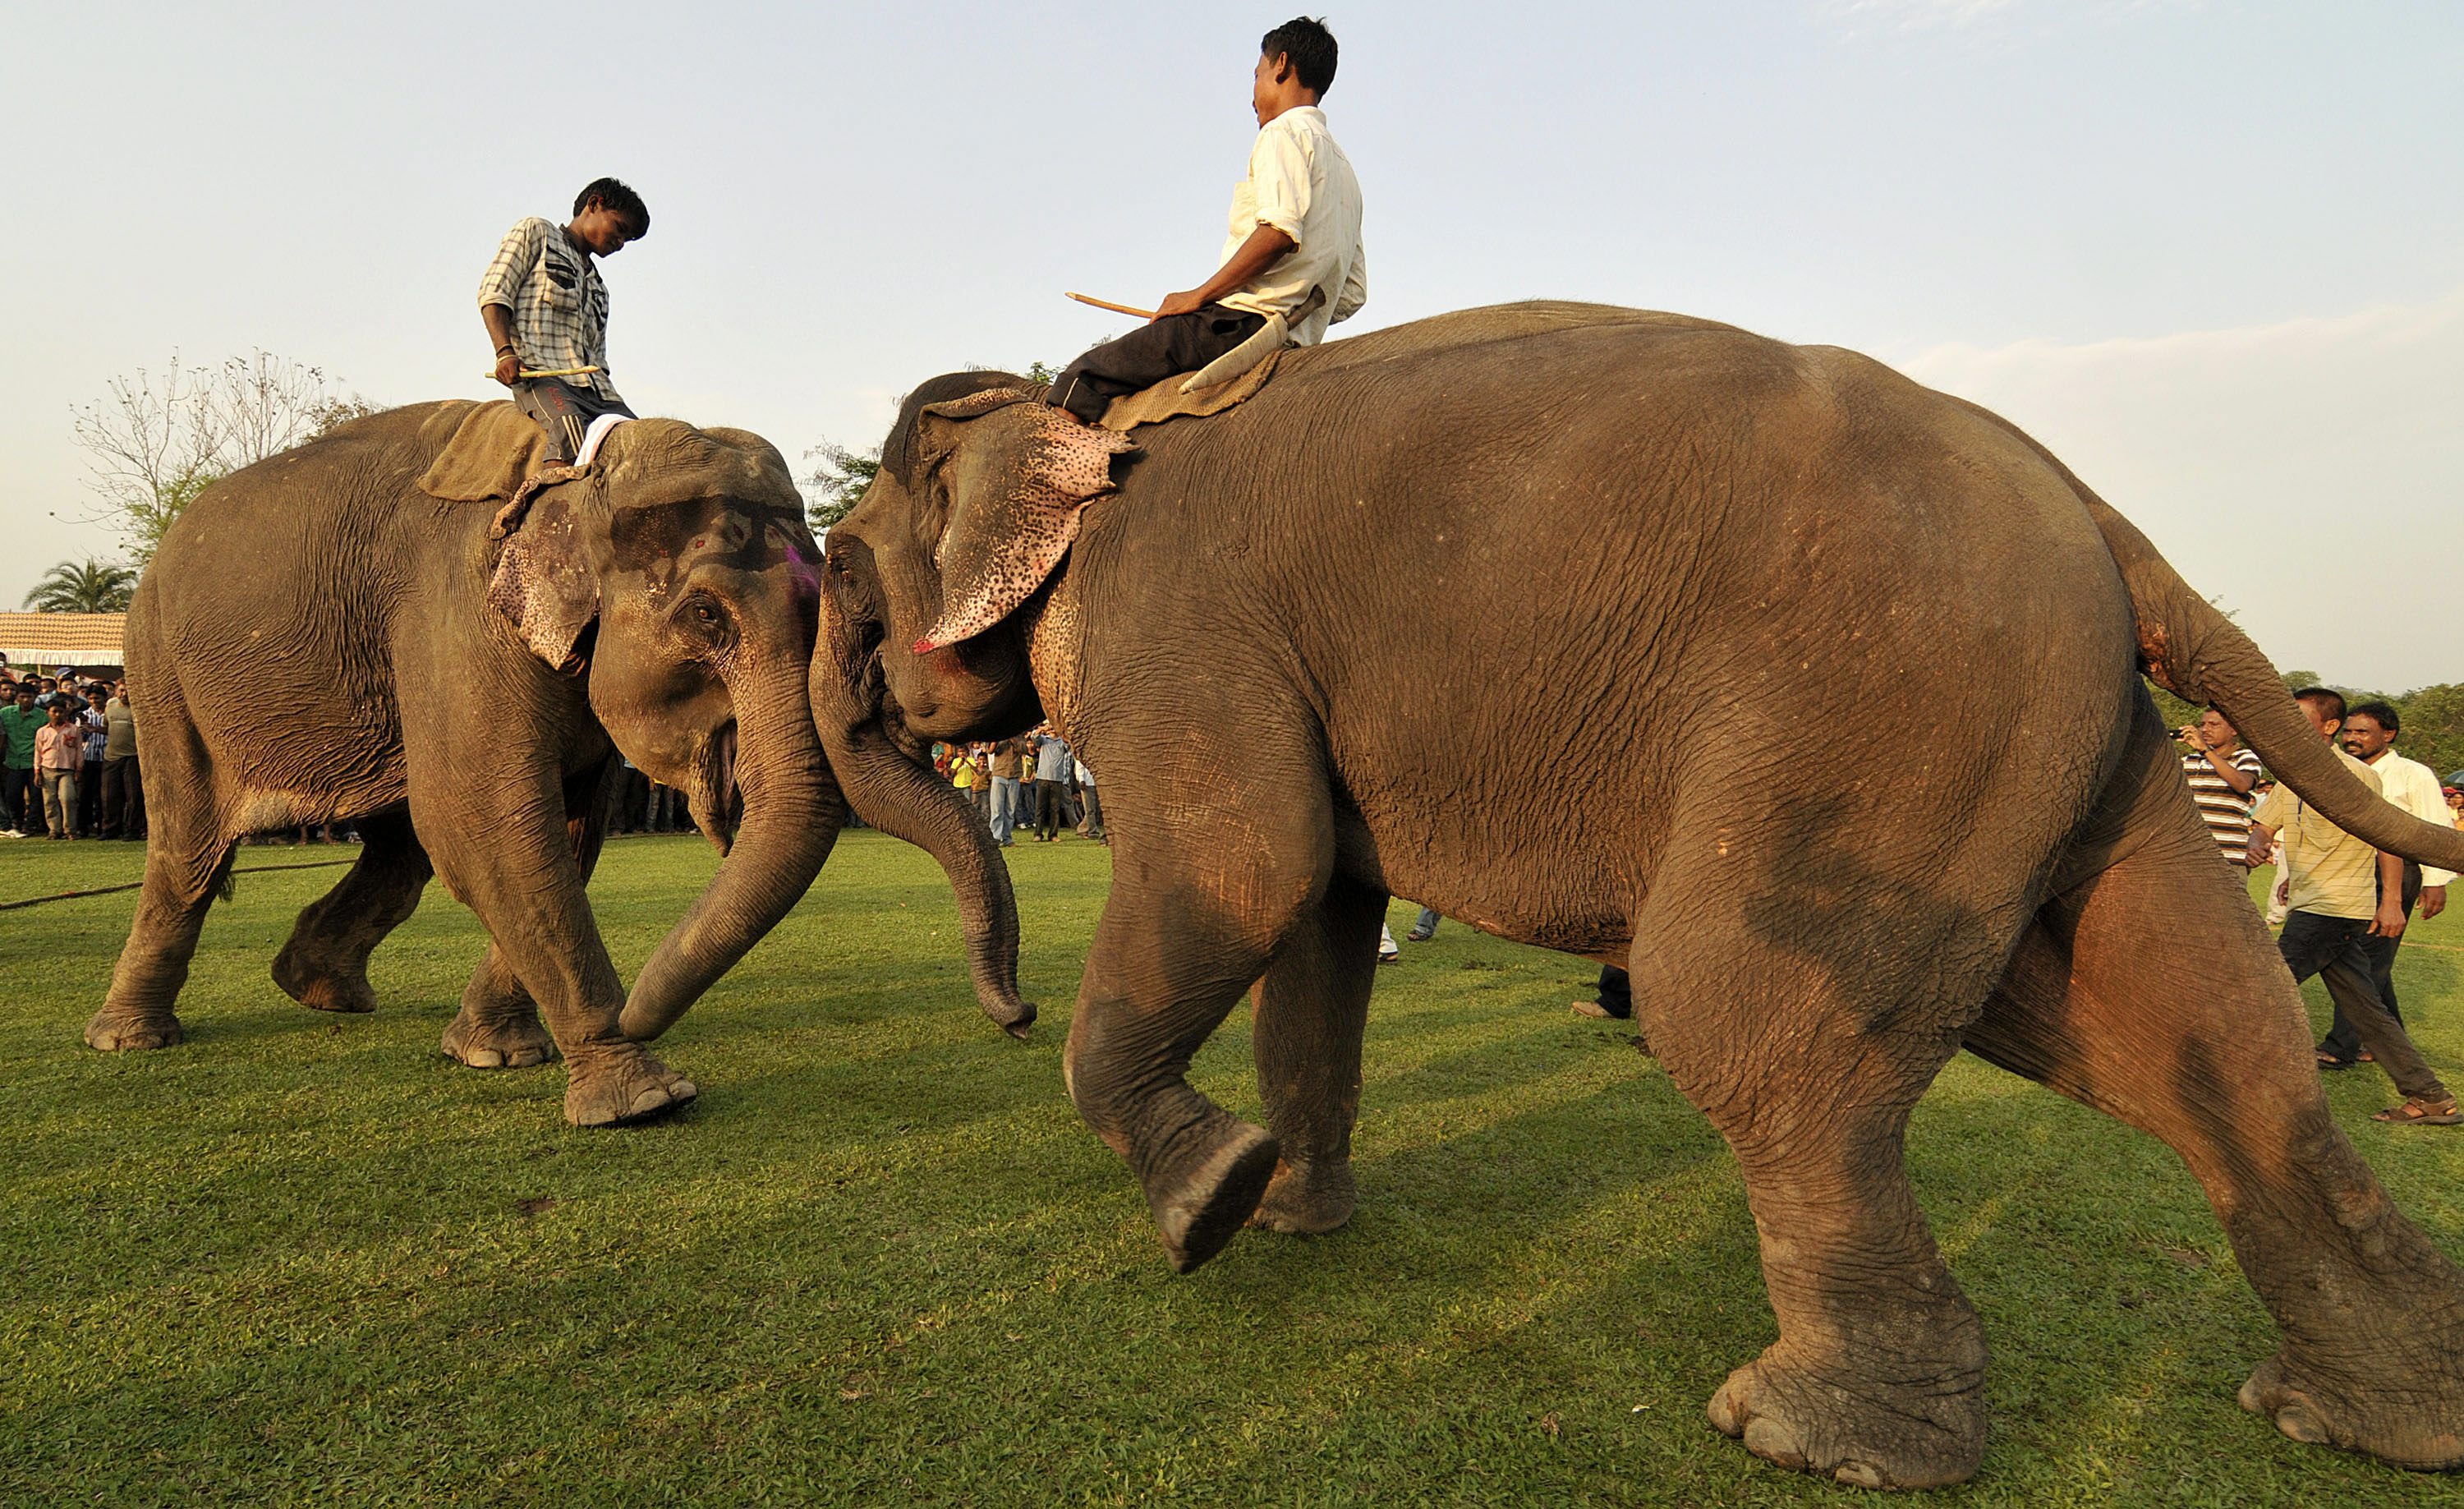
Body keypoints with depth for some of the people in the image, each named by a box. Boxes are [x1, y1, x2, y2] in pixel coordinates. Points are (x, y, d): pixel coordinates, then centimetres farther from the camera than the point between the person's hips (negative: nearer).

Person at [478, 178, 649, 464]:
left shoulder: (598, 286, 35)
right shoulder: (536, 232, 18)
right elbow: (493, 292, 4)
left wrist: (611, 401, 14)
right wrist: (505, 352, -13)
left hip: (595, 390, 6)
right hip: (539, 373, -6)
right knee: (574, 439, -36)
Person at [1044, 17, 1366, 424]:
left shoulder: (1284, 132, -1)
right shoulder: (1343, 168, 27)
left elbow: (1280, 231, -20)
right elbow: (1353, 295, 23)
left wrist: (1199, 296, -13)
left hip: (1243, 322, -9)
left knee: (1081, 380, -10)